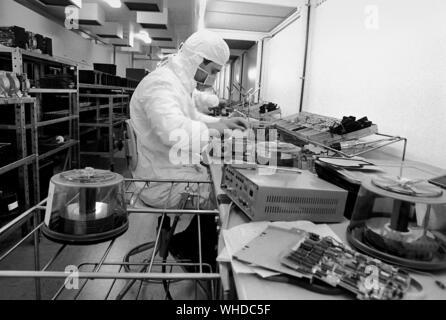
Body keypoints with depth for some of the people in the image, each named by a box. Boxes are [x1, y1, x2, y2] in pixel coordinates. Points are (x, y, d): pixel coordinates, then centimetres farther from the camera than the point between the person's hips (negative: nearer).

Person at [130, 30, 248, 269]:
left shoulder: (176, 82, 12)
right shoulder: (161, 84, -22)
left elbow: (191, 117, 25)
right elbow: (174, 132, -39)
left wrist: (222, 122, 10)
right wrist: (211, 129, -23)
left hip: (172, 171, 10)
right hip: (162, 183, -10)